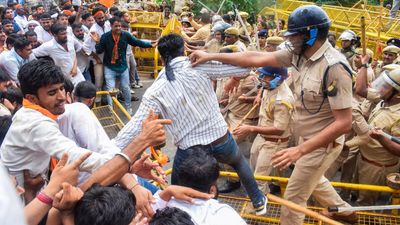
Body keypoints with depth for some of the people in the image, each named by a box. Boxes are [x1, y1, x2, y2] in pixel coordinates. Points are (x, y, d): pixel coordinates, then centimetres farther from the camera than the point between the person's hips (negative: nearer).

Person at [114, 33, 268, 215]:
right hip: (221, 140, 1)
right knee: (239, 162, 35)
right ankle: (258, 201, 50)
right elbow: (244, 69, -7)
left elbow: (136, 125, -11)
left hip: (189, 151, -1)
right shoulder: (199, 66, -10)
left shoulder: (155, 90, -7)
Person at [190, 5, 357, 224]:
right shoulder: (297, 53, -7)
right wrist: (211, 56, -6)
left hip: (323, 142, -8)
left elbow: (344, 122, -31)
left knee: (293, 197, 7)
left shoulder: (333, 67, -30)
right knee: (311, 177, 33)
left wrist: (300, 150, -34)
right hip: (307, 136, 9)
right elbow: (257, 58, -5)